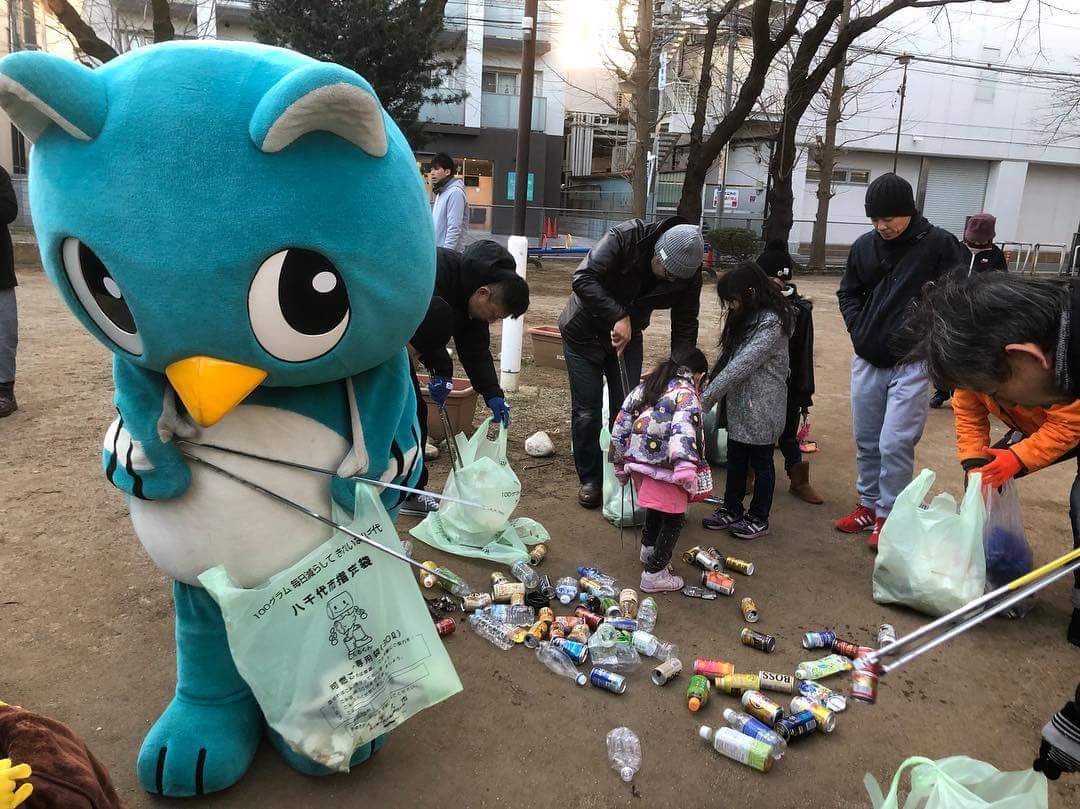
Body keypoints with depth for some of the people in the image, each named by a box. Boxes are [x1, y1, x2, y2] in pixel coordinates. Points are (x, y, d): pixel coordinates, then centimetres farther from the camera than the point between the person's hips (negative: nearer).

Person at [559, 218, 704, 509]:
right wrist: (618, 317, -42)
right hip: (585, 334, -3)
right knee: (587, 410, 0)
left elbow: (685, 327, -10)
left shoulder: (688, 275, -17)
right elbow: (583, 278, -37)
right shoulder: (624, 238, -30)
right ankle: (590, 480, 14)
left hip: (628, 337, 4)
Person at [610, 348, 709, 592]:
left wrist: (619, 463, 25)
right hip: (663, 467, -8)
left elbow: (621, 423, 17)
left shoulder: (645, 386, 17)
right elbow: (683, 430, -24)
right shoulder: (686, 393, -6)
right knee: (674, 518, 6)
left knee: (657, 507, 30)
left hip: (637, 462, 8)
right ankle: (654, 574, 9)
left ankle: (648, 549, 48)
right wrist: (687, 469, -29)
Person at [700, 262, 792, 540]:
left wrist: (705, 399, -24)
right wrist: (709, 378, -5)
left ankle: (758, 519, 23)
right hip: (739, 404, 8)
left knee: (761, 462, 8)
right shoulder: (744, 318, 8)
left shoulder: (771, 324, -21)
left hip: (761, 407, -8)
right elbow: (727, 357, 9)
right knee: (735, 459, 17)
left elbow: (740, 367, -25)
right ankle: (731, 510, 31)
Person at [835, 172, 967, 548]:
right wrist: (858, 329, 4)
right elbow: (848, 292, 17)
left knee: (895, 444, -6)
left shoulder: (939, 244, -7)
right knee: (867, 441, 13)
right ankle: (869, 505, 28)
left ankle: (888, 516, 9)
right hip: (867, 360, 5)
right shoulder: (864, 246, 5)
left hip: (912, 362, -5)